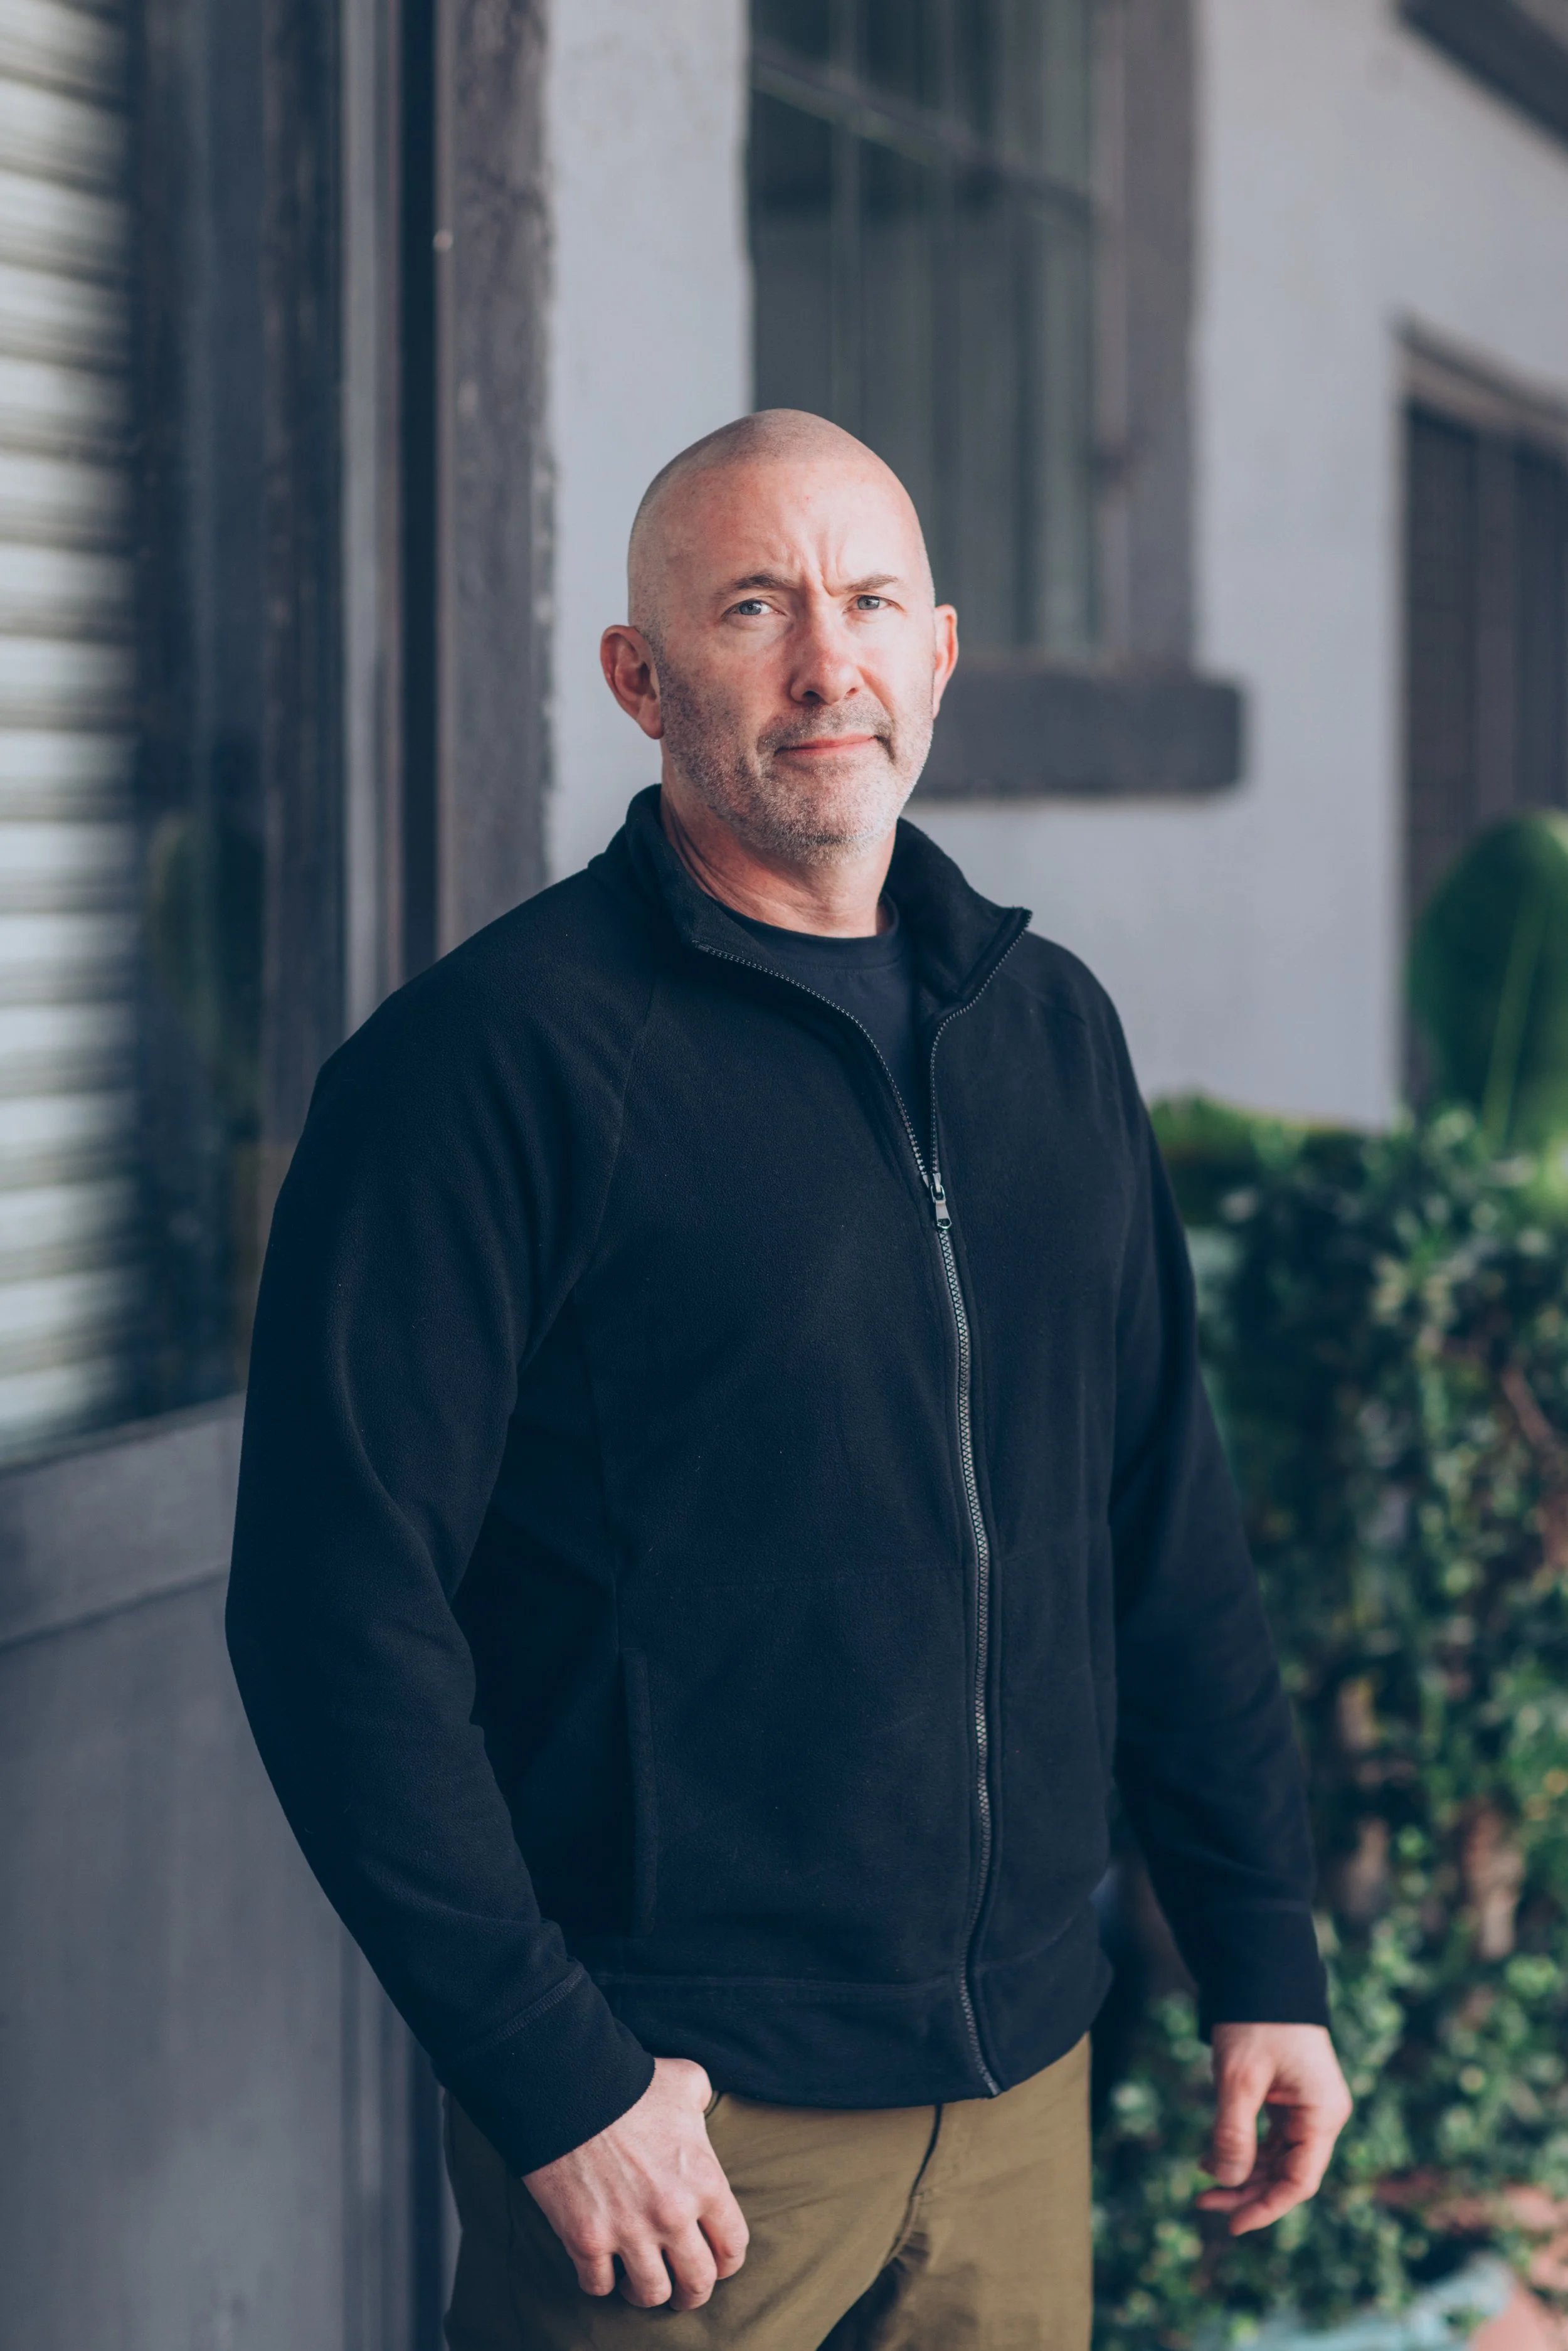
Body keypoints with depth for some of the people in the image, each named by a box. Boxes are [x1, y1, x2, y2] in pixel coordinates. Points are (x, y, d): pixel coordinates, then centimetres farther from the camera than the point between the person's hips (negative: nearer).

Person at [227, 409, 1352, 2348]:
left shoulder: (1050, 1028, 10)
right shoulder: (493, 1054, -10)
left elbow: (1169, 1529, 15)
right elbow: (341, 1609, -15)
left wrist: (1263, 1961, 11)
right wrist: (549, 2076, -17)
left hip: (1019, 2078, 6)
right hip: (672, 2114, -6)